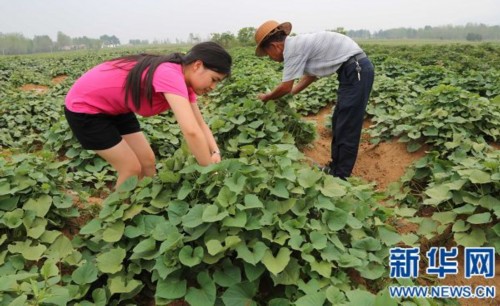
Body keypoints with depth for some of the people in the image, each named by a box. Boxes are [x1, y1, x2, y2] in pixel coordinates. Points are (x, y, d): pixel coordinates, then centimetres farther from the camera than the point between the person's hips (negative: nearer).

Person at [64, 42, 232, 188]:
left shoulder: (182, 82, -6)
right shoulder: (171, 75, -35)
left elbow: (200, 125, -2)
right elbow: (191, 131, -43)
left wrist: (215, 153, -18)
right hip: (84, 106, -9)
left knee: (147, 161, 6)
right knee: (132, 168, -6)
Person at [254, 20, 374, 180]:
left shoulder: (292, 47, -15)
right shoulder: (299, 44, 14)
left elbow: (285, 87, -10)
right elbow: (310, 75, 26)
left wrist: (265, 97, 8)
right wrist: (291, 93, 23)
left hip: (356, 70, -10)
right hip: (355, 70, 10)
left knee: (347, 126, -4)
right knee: (339, 122, 16)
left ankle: (340, 176, 6)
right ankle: (335, 167, 28)